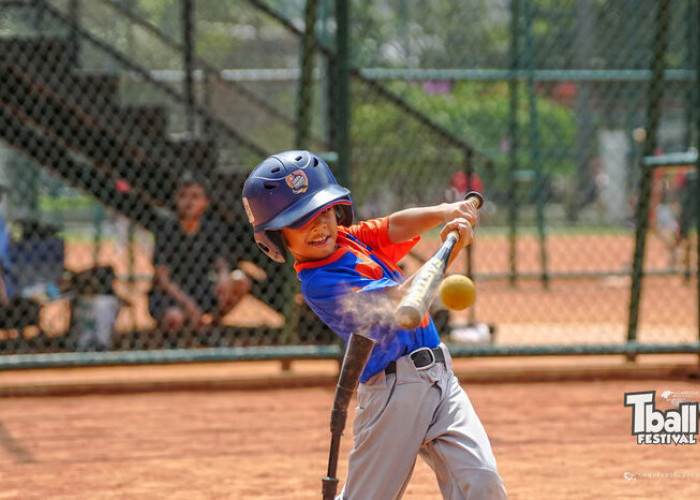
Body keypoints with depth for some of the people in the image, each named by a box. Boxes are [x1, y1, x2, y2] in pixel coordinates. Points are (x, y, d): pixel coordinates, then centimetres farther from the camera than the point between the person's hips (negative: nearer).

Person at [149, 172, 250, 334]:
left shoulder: (211, 229, 1)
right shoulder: (167, 229, -10)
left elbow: (222, 265, -2)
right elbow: (162, 278, -13)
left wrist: (224, 277, -29)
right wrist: (187, 302, -27)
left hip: (201, 296, 4)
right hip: (168, 296, -4)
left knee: (241, 280, -19)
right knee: (175, 318, -39)